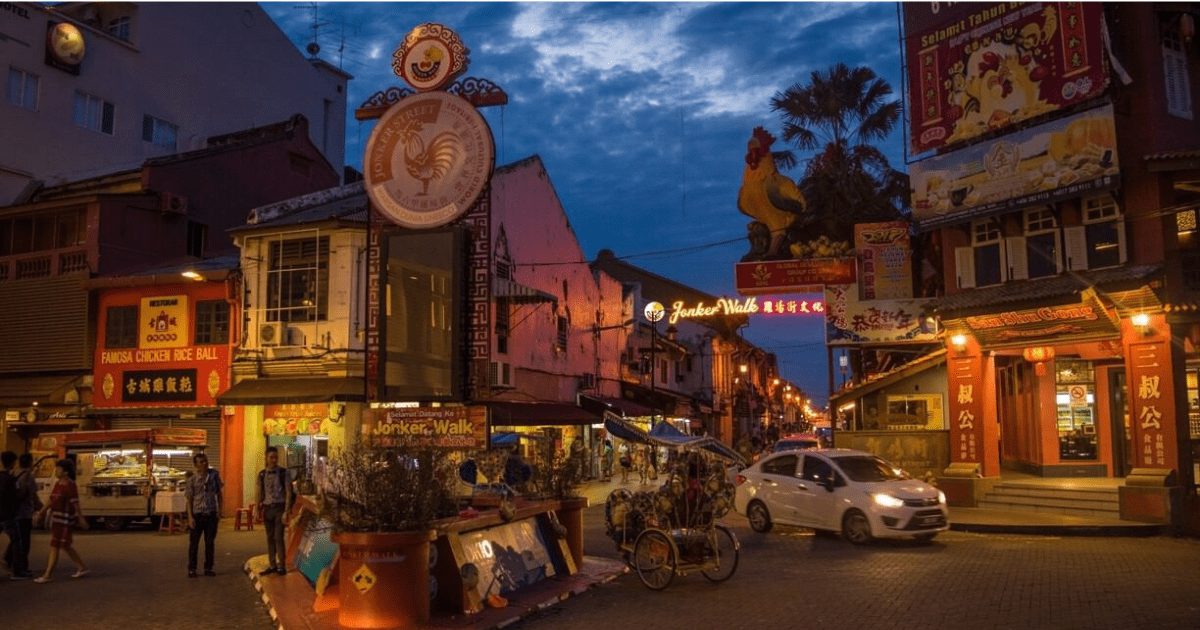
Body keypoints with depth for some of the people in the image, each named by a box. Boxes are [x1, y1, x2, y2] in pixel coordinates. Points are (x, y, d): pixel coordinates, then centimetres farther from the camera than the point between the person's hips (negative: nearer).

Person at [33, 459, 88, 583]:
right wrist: (41, 512, 8)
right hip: (56, 518, 9)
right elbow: (51, 500, 15)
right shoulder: (58, 484, 11)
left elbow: (75, 503, -15)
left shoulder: (70, 485, -14)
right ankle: (82, 568, 23)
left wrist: (81, 519, -14)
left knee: (54, 547, -5)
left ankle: (48, 575, 1)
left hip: (64, 519, -9)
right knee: (64, 546, 14)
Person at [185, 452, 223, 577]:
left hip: (211, 514, 2)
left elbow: (219, 494, 8)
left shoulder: (214, 475, 1)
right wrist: (190, 517, -8)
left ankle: (208, 568, 17)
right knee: (194, 543, 4)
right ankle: (191, 569, 14)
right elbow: (189, 499, -1)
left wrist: (219, 511, 3)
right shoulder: (192, 479, -4)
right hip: (197, 514, -2)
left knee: (210, 542, 7)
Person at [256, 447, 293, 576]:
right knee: (270, 538, 8)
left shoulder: (283, 472, -5)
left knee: (278, 537, -7)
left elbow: (288, 492, -6)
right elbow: (260, 493, 12)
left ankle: (281, 566, -1)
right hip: (267, 508, 4)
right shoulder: (262, 474, 6)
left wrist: (286, 511, -12)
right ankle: (272, 565, 16)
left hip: (279, 507, -4)